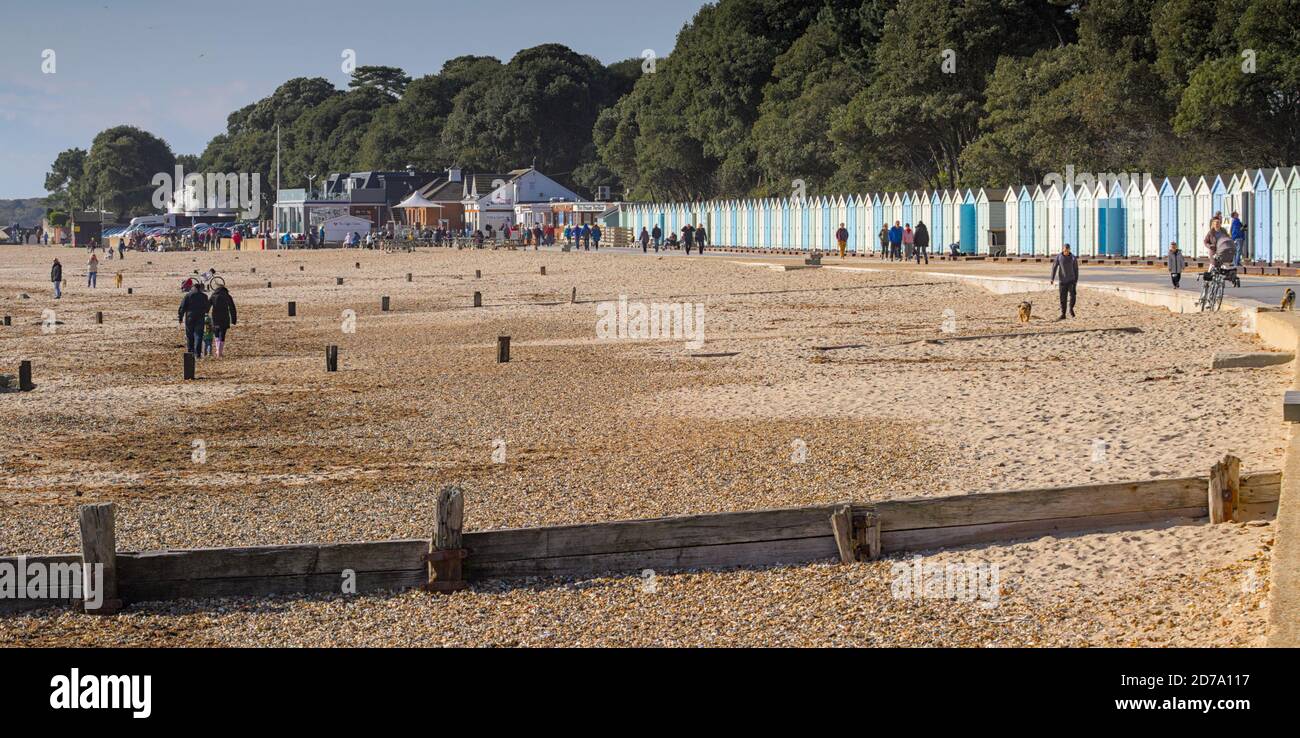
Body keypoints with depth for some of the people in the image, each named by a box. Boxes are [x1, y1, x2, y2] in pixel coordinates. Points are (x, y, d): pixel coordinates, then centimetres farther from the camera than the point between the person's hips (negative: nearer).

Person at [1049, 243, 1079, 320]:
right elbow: (1054, 268, -4)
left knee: (1072, 296, -11)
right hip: (1063, 281, 0)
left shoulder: (1073, 258, -1)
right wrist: (1052, 279, -12)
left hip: (1071, 280, 0)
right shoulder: (1058, 257, -3)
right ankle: (1063, 314, 6)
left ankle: (1071, 309, 15)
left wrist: (1076, 280, 5)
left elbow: (1076, 269, 5)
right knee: (1063, 298, -1)